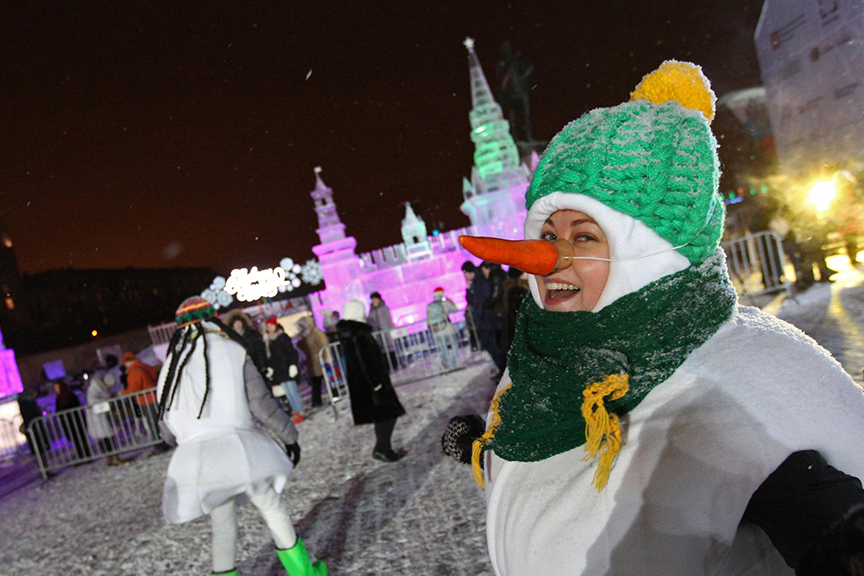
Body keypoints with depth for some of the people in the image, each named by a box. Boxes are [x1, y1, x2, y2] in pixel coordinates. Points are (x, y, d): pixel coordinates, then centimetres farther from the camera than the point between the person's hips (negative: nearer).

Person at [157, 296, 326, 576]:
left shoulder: (171, 365, 13)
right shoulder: (232, 351, 2)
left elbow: (167, 427, 16)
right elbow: (260, 402, -5)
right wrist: (289, 435, 4)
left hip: (193, 456, 3)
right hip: (238, 445, -3)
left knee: (223, 529, 17)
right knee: (273, 510, 14)